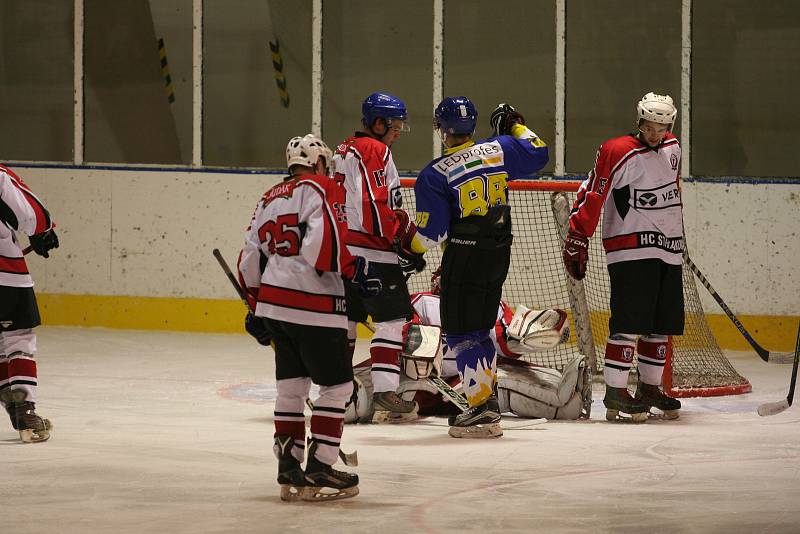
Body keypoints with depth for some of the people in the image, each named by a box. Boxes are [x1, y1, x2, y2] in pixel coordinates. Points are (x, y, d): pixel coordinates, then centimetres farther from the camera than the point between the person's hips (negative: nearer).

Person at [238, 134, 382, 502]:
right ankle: (318, 471, -3)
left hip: (273, 304, 8)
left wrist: (257, 307, 28)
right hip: (314, 306, -8)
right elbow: (325, 245, -21)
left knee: (291, 386, 16)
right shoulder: (322, 189, -5)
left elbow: (250, 260, 20)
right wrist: (357, 270, -9)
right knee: (336, 385, 0)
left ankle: (290, 470, 17)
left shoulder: (270, 199, 19)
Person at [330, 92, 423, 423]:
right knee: (392, 318, -7)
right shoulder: (375, 151, -12)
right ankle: (385, 395, -14)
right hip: (372, 253, -10)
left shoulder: (344, 150, 18)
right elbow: (375, 206, -21)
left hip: (340, 250, 10)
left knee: (346, 318, 14)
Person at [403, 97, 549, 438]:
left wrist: (409, 245, 7)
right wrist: (515, 126, 31)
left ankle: (483, 411, -7)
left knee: (461, 333, -1)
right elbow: (538, 154, 17)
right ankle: (486, 399, 22)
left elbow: (433, 233, -13)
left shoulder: (435, 174, -13)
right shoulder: (498, 150, 0)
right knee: (479, 329, 18)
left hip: (464, 257, -6)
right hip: (499, 253, 6)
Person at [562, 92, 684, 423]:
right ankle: (615, 392, -11)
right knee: (630, 321, -13)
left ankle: (649, 387, 20)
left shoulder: (672, 149, 11)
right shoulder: (617, 153, -12)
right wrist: (577, 240, -15)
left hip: (668, 251, 7)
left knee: (662, 324, 9)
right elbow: (592, 196, -13)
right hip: (630, 249, -7)